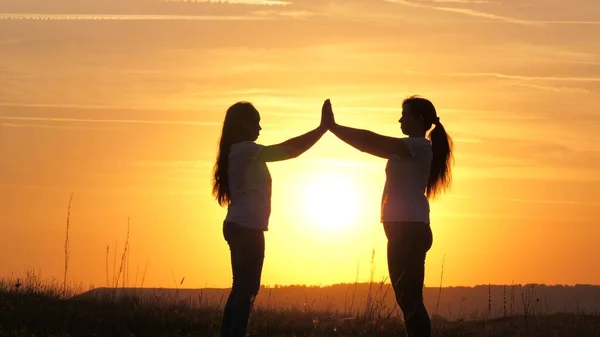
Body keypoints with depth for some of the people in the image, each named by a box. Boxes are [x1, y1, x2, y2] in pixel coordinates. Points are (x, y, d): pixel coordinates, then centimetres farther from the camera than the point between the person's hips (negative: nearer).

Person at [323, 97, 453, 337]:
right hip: (404, 229, 10)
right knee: (407, 297, 7)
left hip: (409, 229, -10)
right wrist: (333, 127, 10)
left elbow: (375, 142, -14)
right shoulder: (407, 149, 21)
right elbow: (373, 145, 18)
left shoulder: (420, 146, -8)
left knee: (410, 298, -13)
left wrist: (334, 126, -8)